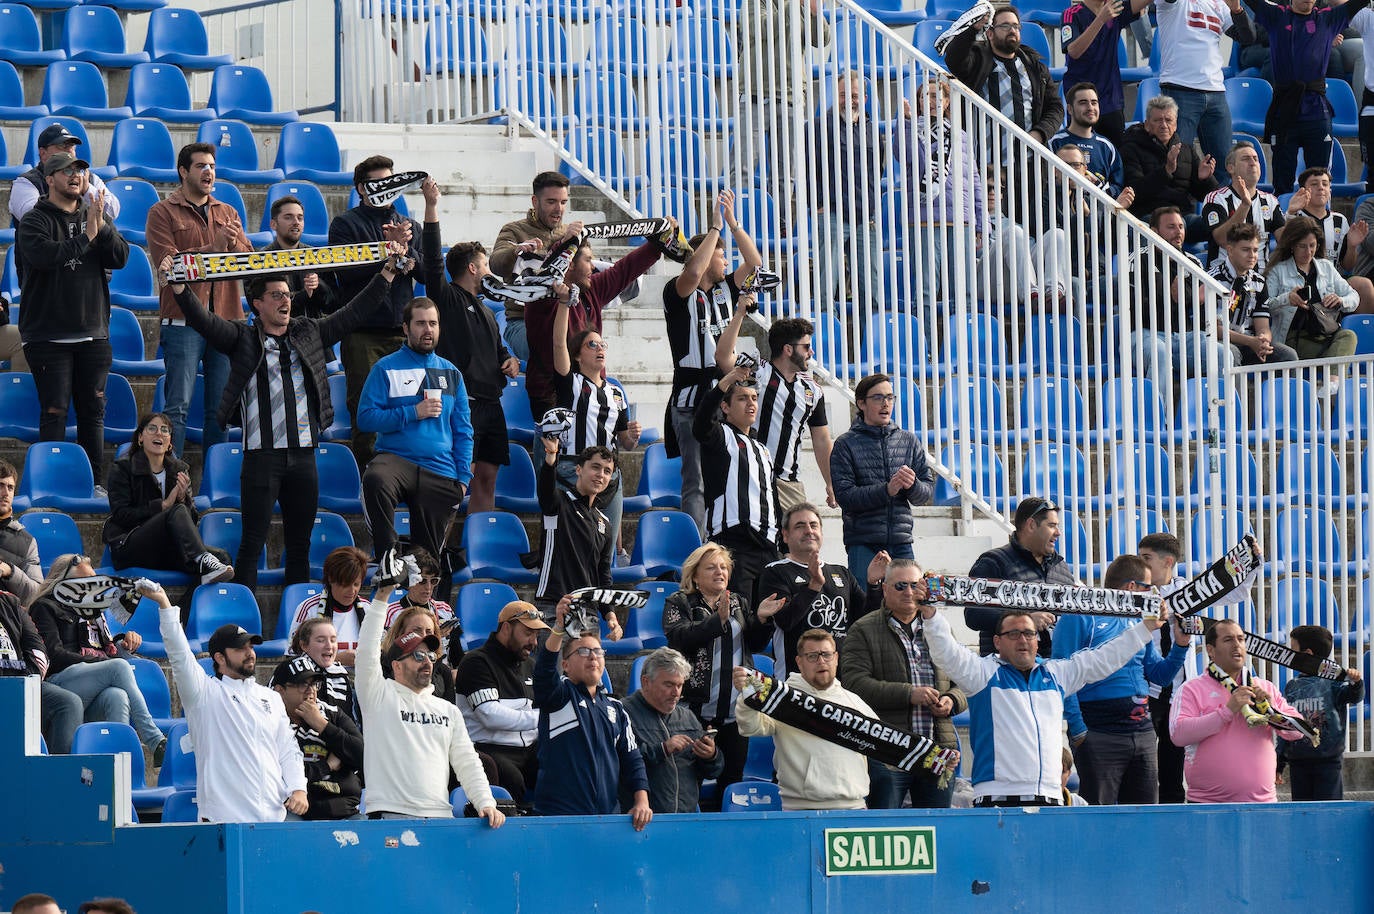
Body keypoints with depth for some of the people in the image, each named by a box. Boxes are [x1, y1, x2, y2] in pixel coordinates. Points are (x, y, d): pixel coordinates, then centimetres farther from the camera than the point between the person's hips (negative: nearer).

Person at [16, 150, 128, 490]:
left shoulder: (95, 217, 11)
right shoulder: (35, 220, -3)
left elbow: (121, 257, -1)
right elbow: (43, 255, -23)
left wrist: (102, 228, -16)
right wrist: (86, 237, -19)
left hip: (93, 334, 5)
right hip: (48, 336, -5)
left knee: (93, 410, 8)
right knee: (55, 412, -7)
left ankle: (95, 482, 14)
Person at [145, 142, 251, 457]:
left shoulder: (228, 214, 18)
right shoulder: (163, 212, 2)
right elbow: (167, 261, -11)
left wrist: (235, 244, -11)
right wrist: (212, 249, -16)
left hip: (226, 321, 5)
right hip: (183, 321, -5)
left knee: (221, 407, 6)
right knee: (179, 405, -7)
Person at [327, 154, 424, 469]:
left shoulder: (410, 226, 18)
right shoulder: (345, 224, 4)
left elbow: (428, 272, 9)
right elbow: (345, 269, -11)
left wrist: (407, 251, -9)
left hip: (403, 332, 4)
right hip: (363, 333, -4)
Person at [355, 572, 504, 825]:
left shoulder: (449, 711, 23)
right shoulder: (381, 697, 10)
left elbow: (467, 763, 19)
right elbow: (367, 652, -5)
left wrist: (486, 803, 3)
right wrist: (381, 598, -9)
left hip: (440, 816, 4)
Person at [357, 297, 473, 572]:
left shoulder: (451, 373, 17)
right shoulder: (386, 368, 4)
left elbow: (463, 430, 17)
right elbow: (365, 418, -5)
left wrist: (463, 477, 6)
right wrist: (413, 413, -12)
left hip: (439, 471, 4)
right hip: (396, 458, -4)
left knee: (428, 553, -1)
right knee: (375, 480, -37)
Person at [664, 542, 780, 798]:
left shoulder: (740, 603, 18)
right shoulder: (679, 604, 3)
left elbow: (756, 645, 15)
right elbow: (680, 637, -15)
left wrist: (760, 619, -4)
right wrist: (718, 619, -24)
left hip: (735, 708, 5)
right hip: (697, 707, -4)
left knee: (733, 777, 6)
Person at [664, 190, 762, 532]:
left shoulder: (724, 290, 15)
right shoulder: (678, 292, -5)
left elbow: (754, 263, 10)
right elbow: (693, 272, -25)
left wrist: (733, 222, 2)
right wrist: (715, 227, -19)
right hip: (692, 400, -7)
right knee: (696, 483, -9)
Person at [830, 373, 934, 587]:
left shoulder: (909, 441, 12)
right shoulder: (846, 444, 0)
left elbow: (927, 491, 11)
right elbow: (845, 496, -9)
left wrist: (912, 485, -12)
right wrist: (887, 490, -19)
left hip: (901, 544, 4)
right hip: (863, 543, -4)